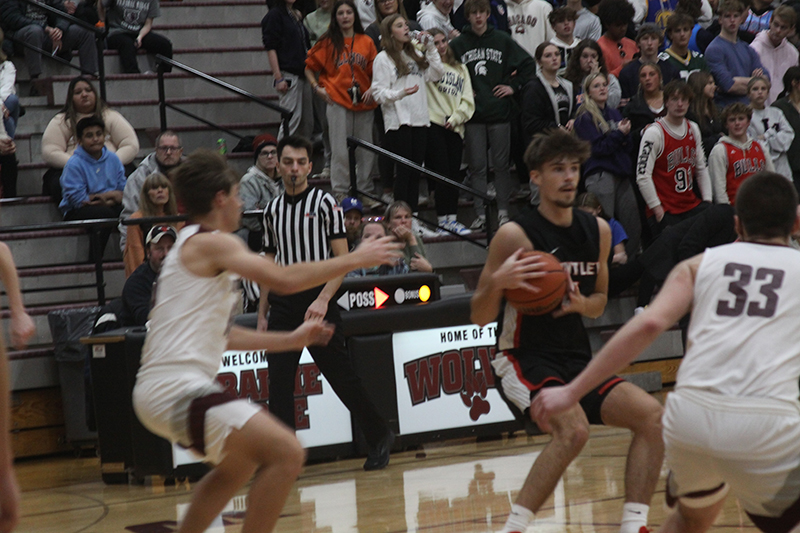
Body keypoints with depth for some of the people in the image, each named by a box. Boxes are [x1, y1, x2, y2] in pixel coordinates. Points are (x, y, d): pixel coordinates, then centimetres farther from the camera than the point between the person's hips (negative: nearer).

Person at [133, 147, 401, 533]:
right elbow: (285, 279, -16)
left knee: (240, 461, 31)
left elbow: (221, 335, 29)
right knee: (285, 454, -17)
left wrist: (291, 340, 30)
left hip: (158, 390, 11)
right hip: (178, 389, -11)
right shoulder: (212, 242, -8)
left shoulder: (190, 248, 22)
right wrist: (355, 260, -6)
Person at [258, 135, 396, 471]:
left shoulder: (324, 203, -2)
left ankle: (379, 437, 18)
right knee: (279, 383, -2)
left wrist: (322, 300, -19)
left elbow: (342, 260, -7)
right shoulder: (272, 211, 13)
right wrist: (263, 314, 13)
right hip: (282, 304, 5)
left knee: (341, 377, 0)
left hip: (317, 301, -4)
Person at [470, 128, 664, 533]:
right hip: (523, 360, -7)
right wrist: (497, 282, -31)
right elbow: (479, 317, -9)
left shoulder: (598, 231, 7)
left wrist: (581, 304, -4)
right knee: (573, 429, -32)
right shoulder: (516, 235, -11)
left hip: (577, 360, 7)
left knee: (652, 415, -10)